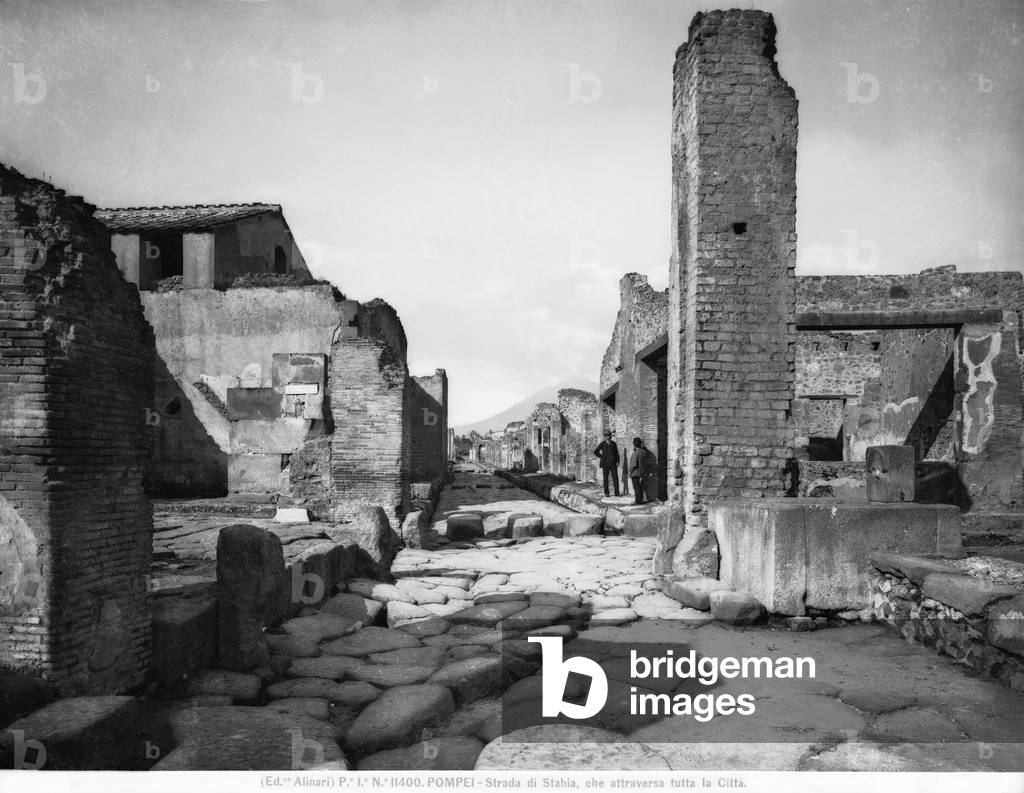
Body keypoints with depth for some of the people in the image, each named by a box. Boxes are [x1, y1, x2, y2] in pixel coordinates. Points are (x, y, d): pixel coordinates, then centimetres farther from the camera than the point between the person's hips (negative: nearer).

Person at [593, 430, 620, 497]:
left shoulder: (613, 443, 8)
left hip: (613, 463, 1)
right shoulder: (602, 444, 0)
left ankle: (617, 493, -7)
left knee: (615, 478, -7)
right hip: (605, 463, -1)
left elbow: (617, 453, 9)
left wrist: (618, 462, -1)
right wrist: (601, 457, 0)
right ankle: (606, 493, 12)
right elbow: (596, 451, 5)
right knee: (605, 478, 3)